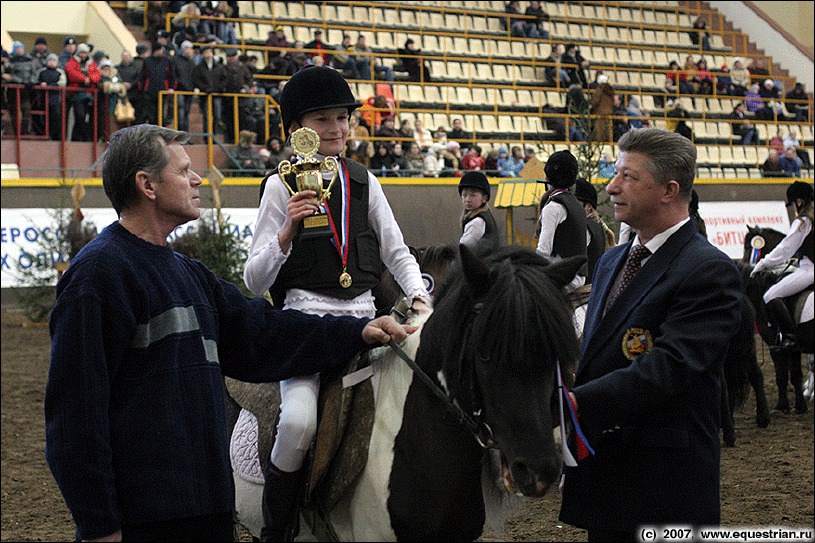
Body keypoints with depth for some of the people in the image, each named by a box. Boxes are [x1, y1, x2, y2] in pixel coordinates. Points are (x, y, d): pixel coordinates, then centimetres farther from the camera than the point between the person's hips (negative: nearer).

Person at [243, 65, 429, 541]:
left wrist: (419, 295, -1)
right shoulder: (282, 187, 2)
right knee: (299, 421, -28)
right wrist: (288, 229, -15)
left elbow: (397, 252, 18)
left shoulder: (364, 182, 13)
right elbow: (255, 280, 0)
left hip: (364, 315, 5)